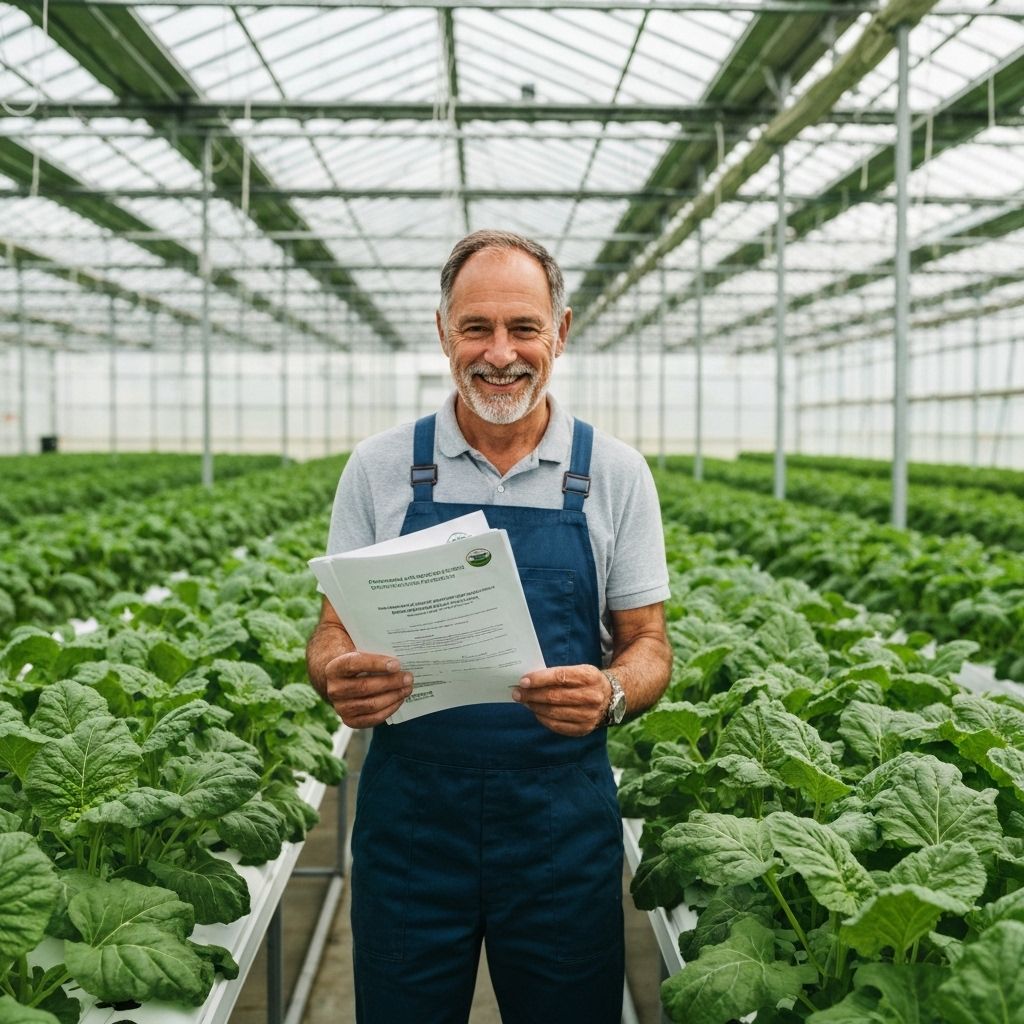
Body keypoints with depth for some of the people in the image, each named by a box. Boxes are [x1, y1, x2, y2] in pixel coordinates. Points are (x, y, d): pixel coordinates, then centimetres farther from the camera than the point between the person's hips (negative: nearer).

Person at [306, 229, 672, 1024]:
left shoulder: (616, 473, 0)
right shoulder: (379, 467, 1)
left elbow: (648, 644, 3)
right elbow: (334, 635, 5)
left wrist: (612, 693, -20)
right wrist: (341, 677, -19)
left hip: (563, 818, 0)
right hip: (408, 813, 1)